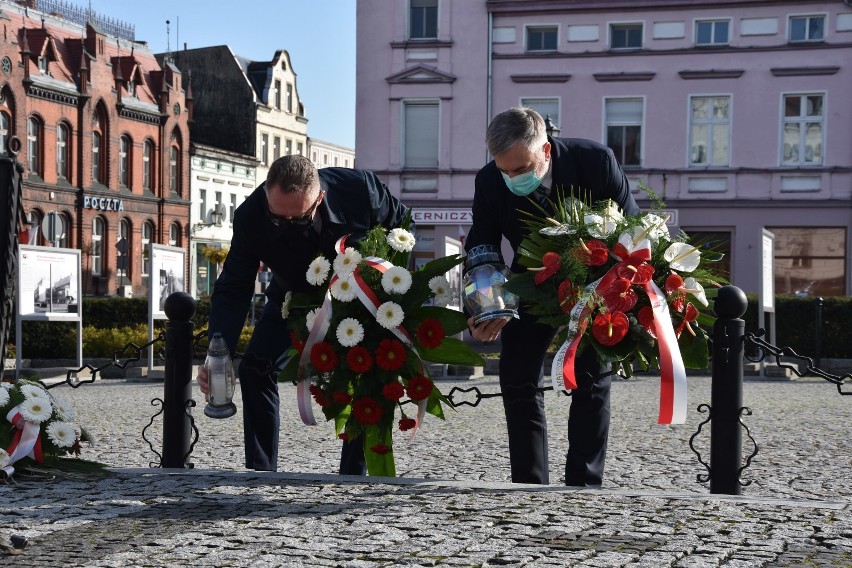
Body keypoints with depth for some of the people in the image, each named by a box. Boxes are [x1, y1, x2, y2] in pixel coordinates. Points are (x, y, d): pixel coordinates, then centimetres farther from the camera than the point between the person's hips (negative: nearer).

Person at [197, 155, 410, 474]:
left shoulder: (361, 188, -35)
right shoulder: (251, 217, -32)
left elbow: (401, 224, -12)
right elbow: (232, 290, -29)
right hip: (293, 297, 1)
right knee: (255, 366, -13)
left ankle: (353, 473, -5)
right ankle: (260, 471, -5)